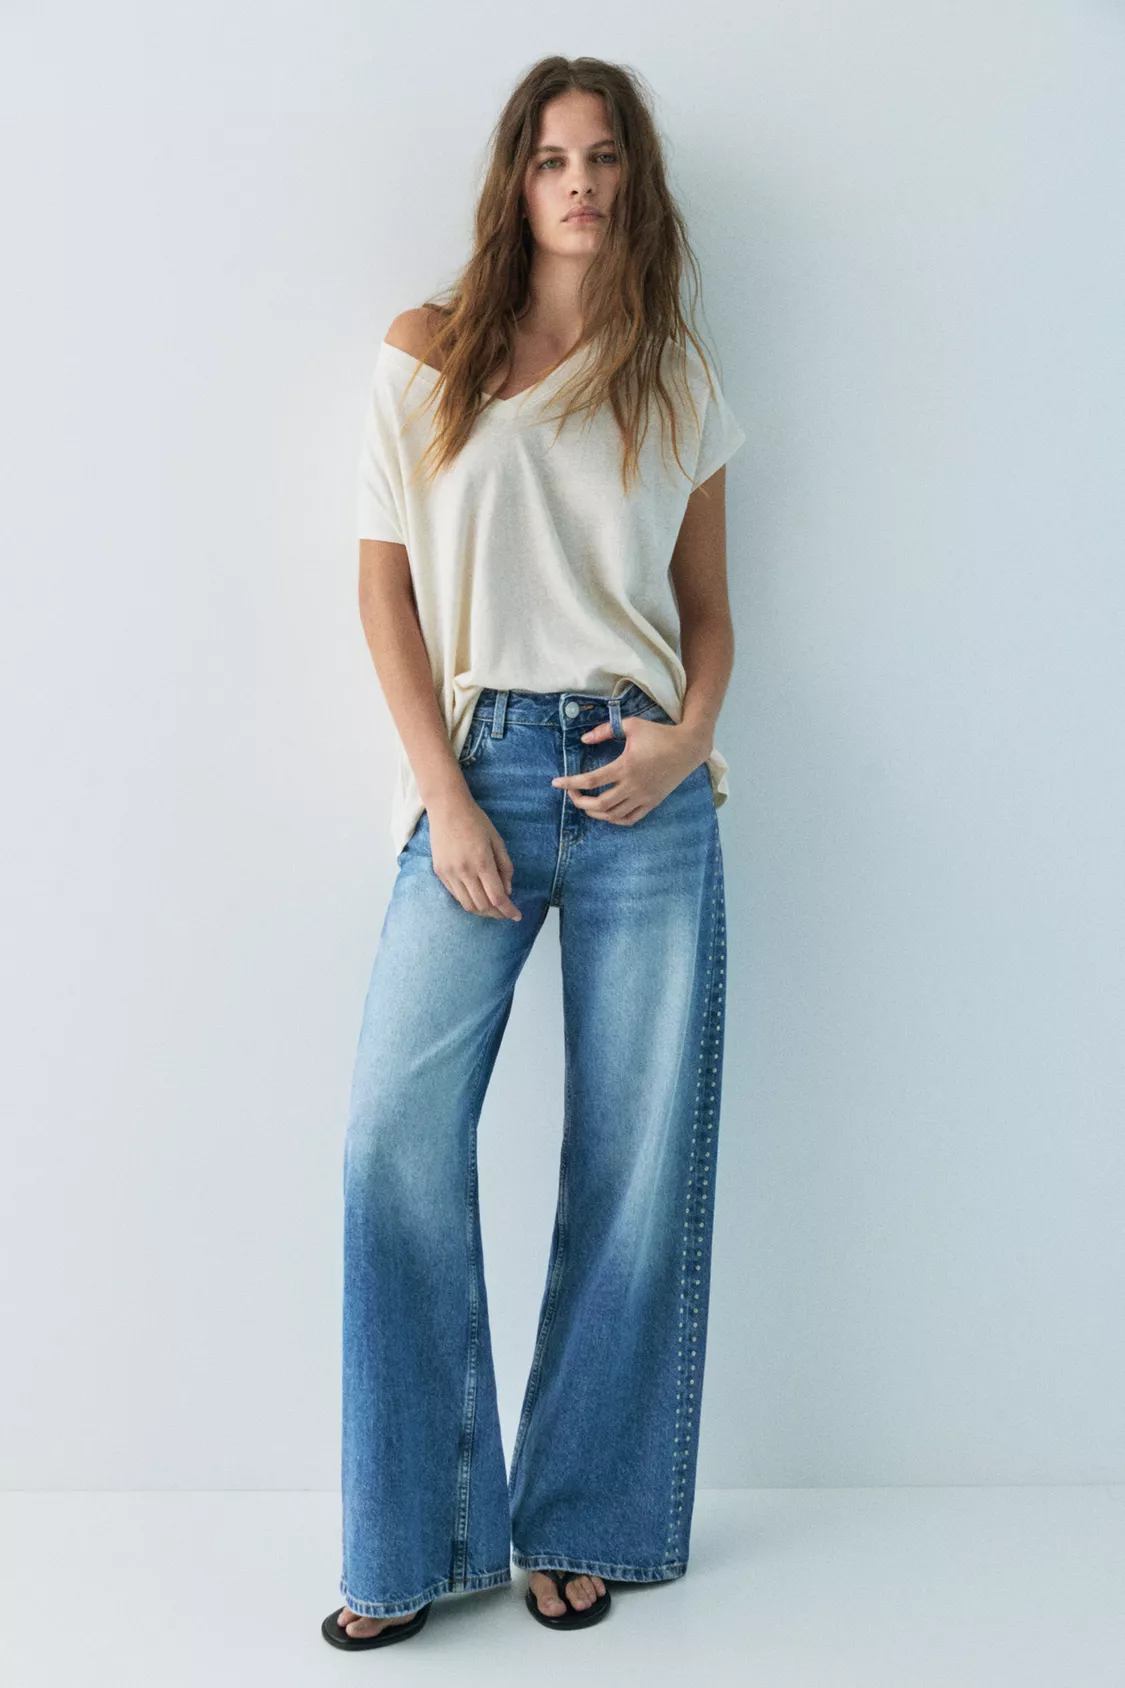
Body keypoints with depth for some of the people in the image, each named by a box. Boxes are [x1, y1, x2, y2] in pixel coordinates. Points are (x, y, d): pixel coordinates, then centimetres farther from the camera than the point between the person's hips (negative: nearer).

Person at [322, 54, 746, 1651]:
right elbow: (385, 586, 4)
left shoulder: (680, 380, 12)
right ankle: (419, 1536, 7)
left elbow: (710, 606, 15)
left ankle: (580, 1522, 19)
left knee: (635, 1158, 2)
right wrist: (445, 794, -6)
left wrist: (689, 735, -6)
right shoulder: (427, 355, 8)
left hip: (644, 788, 1)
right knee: (398, 1133, -9)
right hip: (477, 770, -1)